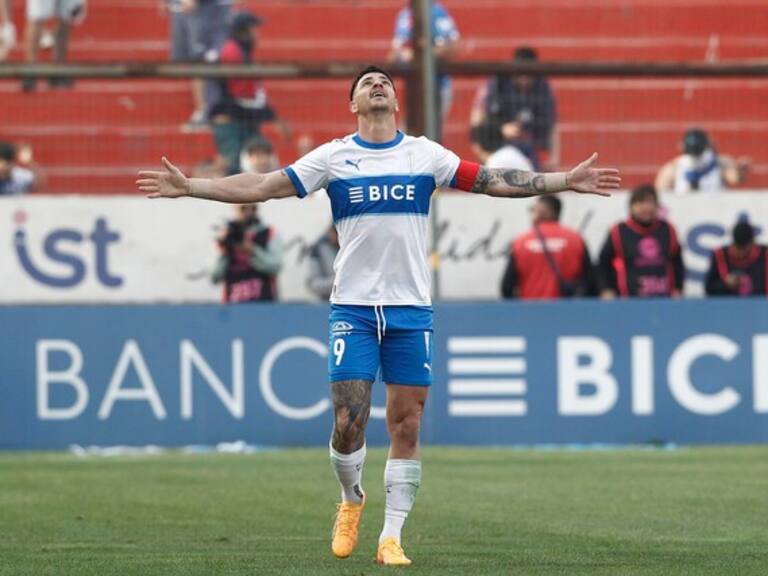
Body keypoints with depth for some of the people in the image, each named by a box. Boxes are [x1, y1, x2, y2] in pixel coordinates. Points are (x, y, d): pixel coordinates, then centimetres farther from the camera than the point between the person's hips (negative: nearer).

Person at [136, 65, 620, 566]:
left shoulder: (426, 154, 6)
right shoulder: (333, 157, 4)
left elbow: (494, 182, 7)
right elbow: (260, 187, 3)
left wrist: (567, 181, 0)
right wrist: (188, 186, -4)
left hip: (411, 308, 1)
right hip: (353, 307, -1)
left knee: (407, 426, -1)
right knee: (348, 424, -7)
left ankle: (392, 536, 6)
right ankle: (352, 500, 22)